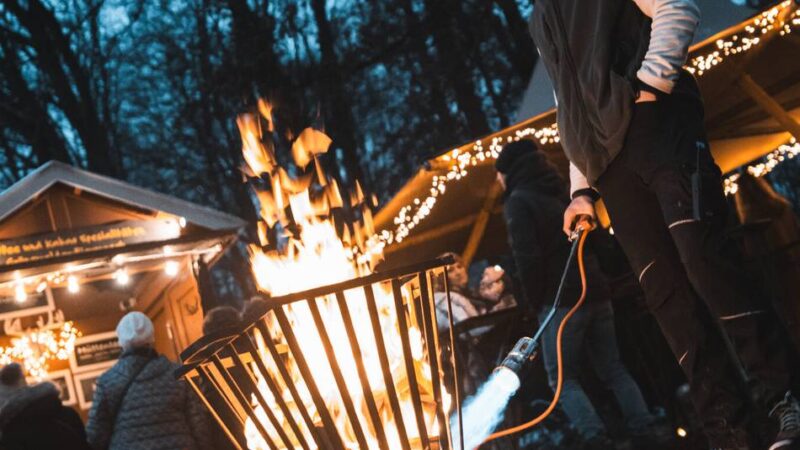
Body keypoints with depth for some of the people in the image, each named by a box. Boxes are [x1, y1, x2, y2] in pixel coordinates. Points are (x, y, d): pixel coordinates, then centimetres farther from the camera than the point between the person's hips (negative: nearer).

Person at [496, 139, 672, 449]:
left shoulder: (518, 202, -5)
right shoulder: (560, 194, 19)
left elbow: (527, 258, -15)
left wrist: (533, 302, -5)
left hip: (560, 300, -7)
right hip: (596, 292, 7)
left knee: (563, 378, 0)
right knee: (613, 370, 11)